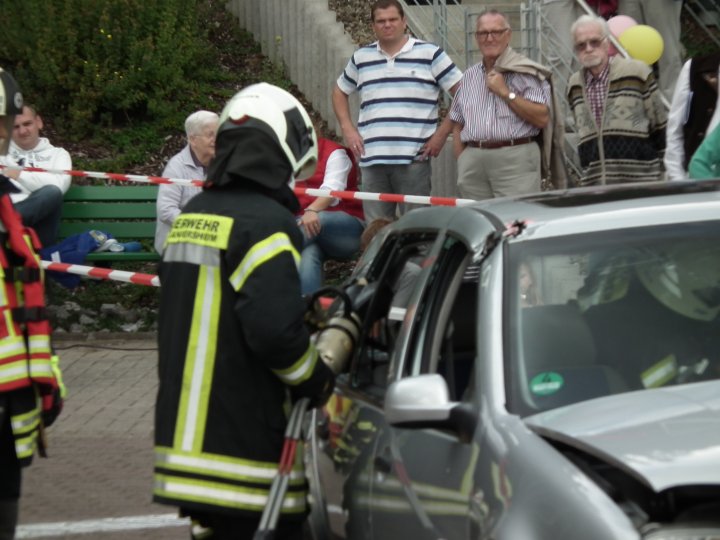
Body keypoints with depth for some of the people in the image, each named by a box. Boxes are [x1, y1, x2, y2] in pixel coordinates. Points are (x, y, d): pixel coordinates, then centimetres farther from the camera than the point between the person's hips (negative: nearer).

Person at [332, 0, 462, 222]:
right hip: (372, 159, 3)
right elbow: (340, 92, 29)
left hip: (413, 159, -3)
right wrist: (348, 129, 14)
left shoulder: (430, 54, 3)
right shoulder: (361, 58, 15)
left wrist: (442, 133, -4)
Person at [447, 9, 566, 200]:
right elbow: (458, 125, 22)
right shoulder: (469, 77, 19)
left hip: (515, 161, -5)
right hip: (472, 161, 5)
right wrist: (462, 162, 10)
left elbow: (542, 118, -7)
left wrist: (506, 93, -8)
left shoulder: (525, 72, 3)